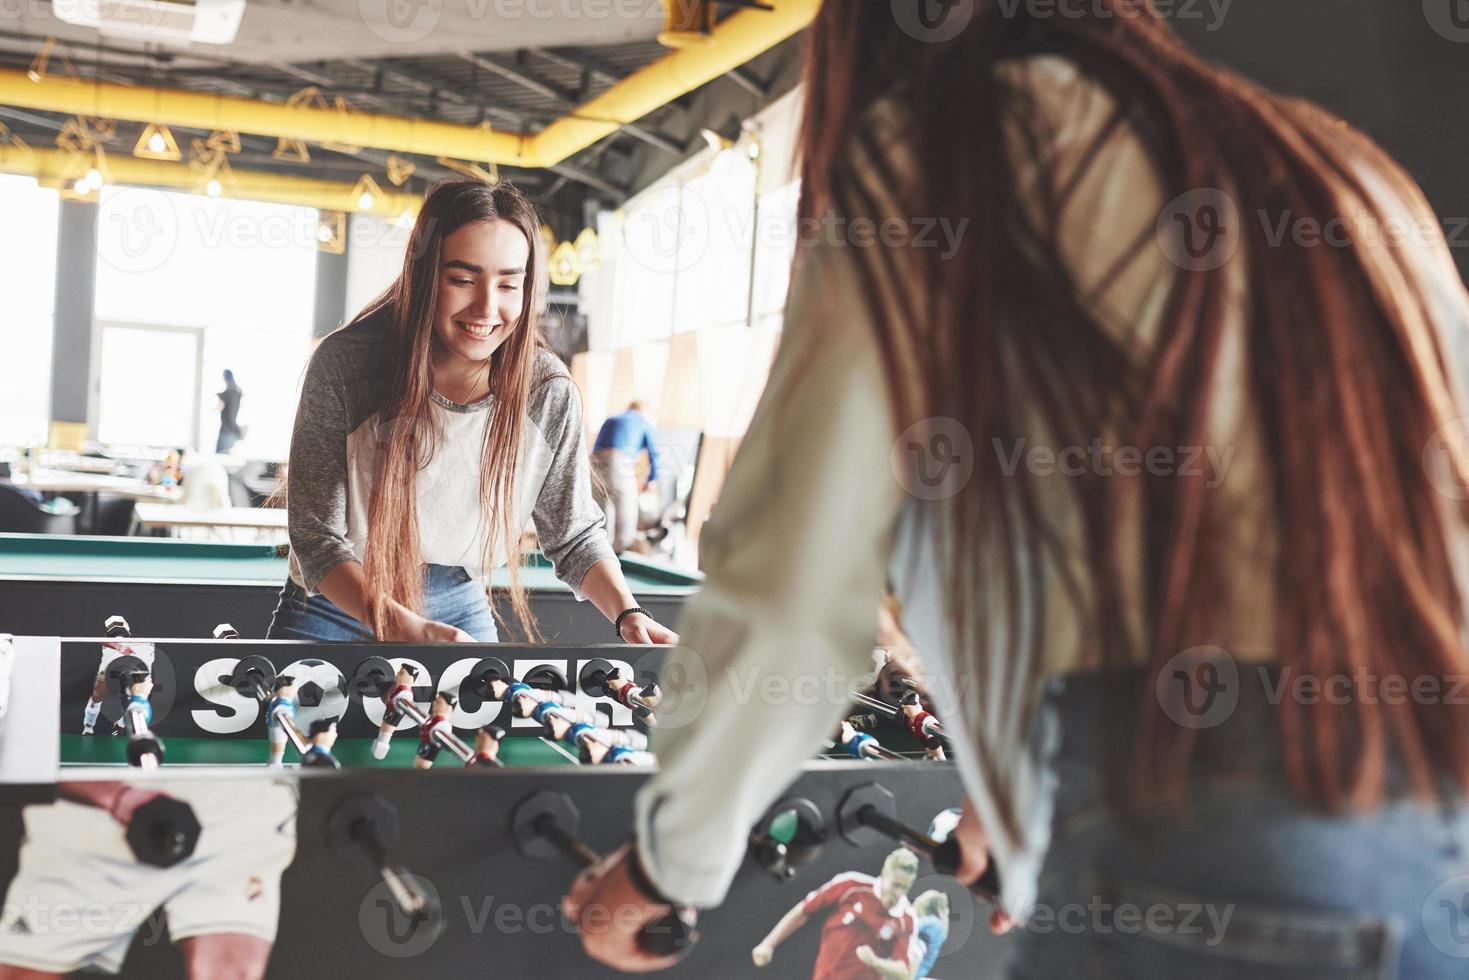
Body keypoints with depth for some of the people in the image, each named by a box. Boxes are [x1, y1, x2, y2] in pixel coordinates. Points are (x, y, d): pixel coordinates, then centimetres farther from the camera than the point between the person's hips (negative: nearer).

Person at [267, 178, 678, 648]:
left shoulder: (548, 390, -16)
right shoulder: (345, 363, -24)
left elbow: (574, 536, -3)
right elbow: (317, 536, -21)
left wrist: (628, 616, -21)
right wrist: (403, 627, -37)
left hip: (461, 612, 2)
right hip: (338, 606, -1)